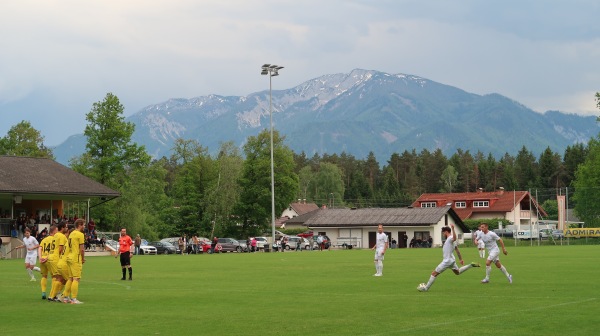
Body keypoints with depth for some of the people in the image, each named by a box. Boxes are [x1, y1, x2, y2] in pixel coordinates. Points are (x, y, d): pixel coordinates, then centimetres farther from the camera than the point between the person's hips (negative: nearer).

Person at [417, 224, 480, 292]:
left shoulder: (450, 238, -19)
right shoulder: (450, 239, 11)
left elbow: (454, 238, -46)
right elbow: (457, 249, 18)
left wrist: (453, 229, -55)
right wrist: (461, 259, 24)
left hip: (447, 261, -10)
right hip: (451, 260, 10)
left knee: (434, 273, -6)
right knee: (458, 272, 31)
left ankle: (426, 288, -3)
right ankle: (471, 265, 22)